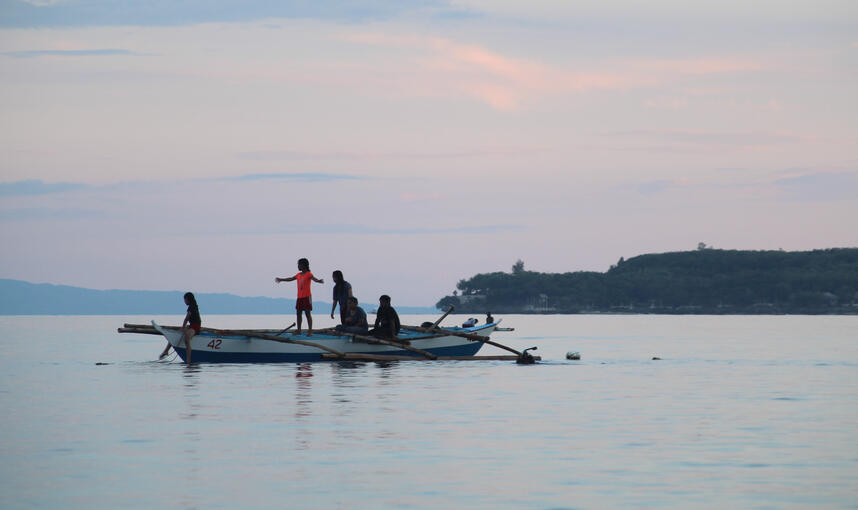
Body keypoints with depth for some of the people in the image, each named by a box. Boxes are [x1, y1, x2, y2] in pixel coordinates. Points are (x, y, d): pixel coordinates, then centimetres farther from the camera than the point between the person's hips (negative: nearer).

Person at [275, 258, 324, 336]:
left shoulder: (308, 274, -8)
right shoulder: (299, 275, 14)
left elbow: (313, 278, -27)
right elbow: (291, 279, 28)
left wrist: (319, 281, -50)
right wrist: (281, 279, 39)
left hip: (307, 297, -7)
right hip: (299, 297, 7)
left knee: (307, 313, -9)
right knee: (298, 313, 10)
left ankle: (310, 331, -10)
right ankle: (299, 330, 18)